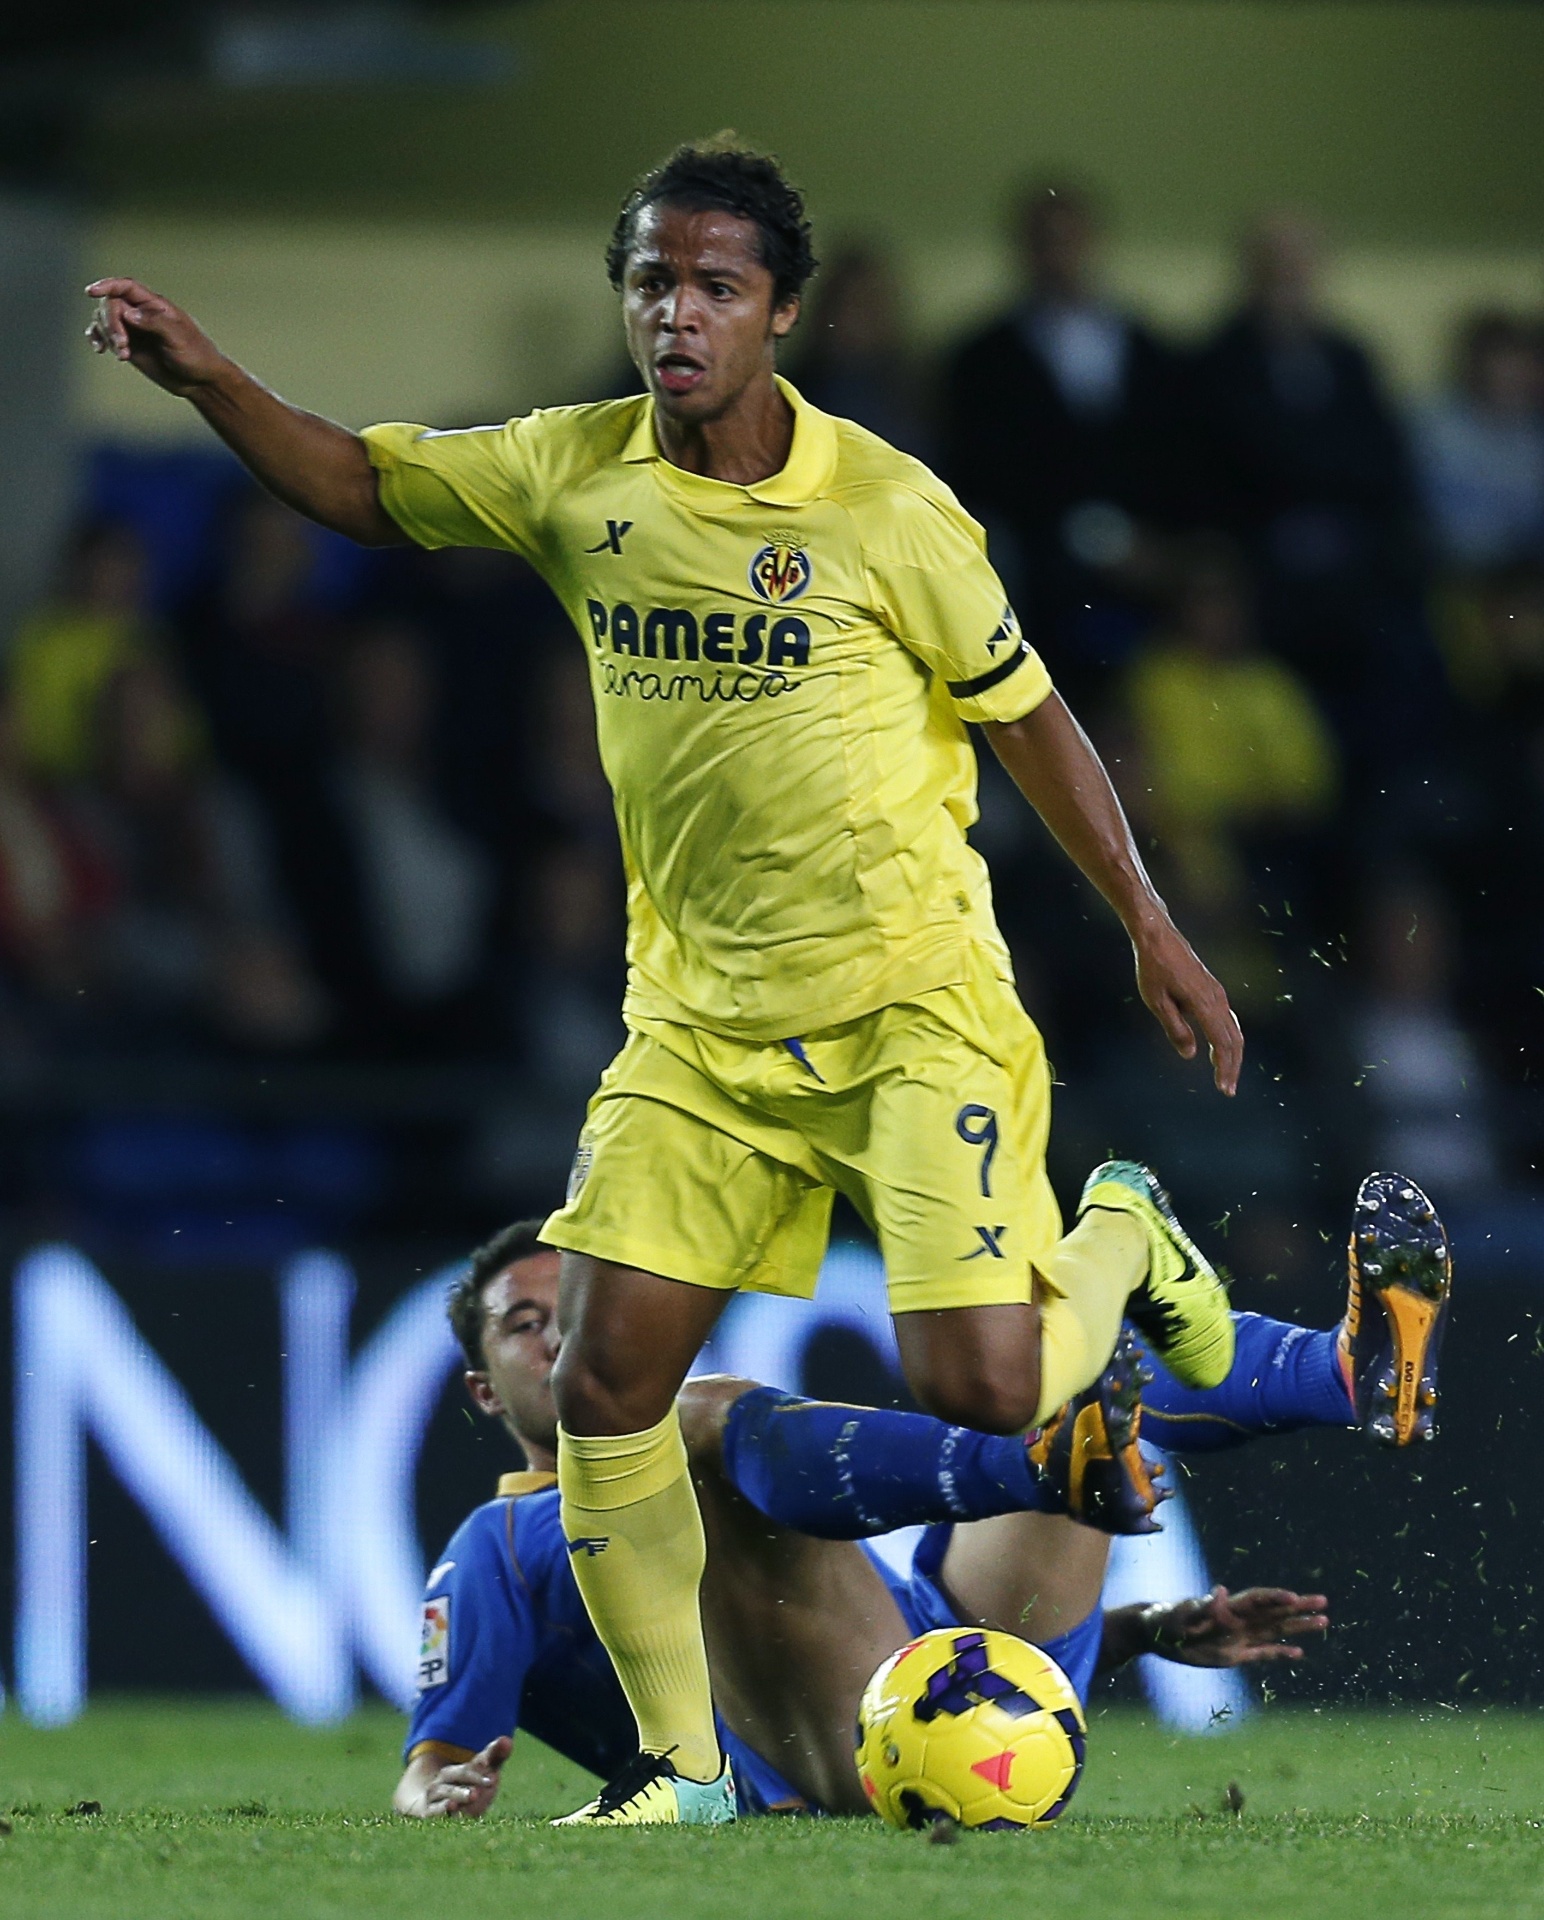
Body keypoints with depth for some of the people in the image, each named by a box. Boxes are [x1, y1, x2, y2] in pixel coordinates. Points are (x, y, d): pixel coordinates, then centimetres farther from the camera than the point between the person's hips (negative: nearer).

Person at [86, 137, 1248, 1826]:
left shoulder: (885, 509, -12)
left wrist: (1151, 928, 3)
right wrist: (207, 377, -9)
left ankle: (1119, 1240, 21)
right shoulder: (577, 475, -1)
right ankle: (680, 1766, 9)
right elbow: (356, 486, 9)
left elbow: (1026, 717, -1)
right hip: (697, 1018, 4)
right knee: (605, 1383, -6)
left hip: (909, 1005, -4)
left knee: (978, 1389, -15)